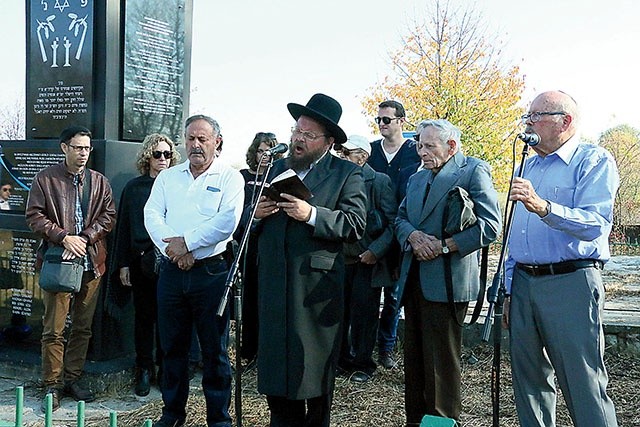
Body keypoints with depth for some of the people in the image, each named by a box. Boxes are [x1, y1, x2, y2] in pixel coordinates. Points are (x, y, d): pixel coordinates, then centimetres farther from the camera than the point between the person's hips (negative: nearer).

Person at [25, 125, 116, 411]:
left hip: (91, 262, 3)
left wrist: (84, 238, -10)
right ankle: (52, 385, 10)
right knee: (54, 329, -2)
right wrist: (64, 237, -15)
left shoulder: (99, 182, 9)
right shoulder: (46, 179, 1)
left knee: (83, 327, 10)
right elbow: (34, 216, -3)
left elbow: (108, 216, 5)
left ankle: (72, 379, 22)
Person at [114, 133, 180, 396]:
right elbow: (124, 226, 8)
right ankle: (144, 369, 19)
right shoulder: (134, 187, 7)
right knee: (144, 316, 8)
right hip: (141, 261, 1)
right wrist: (123, 263, 3)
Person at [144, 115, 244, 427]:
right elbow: (152, 216, 2)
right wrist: (173, 248, -13)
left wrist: (186, 242, -14)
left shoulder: (229, 177, 0)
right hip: (172, 270, 4)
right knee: (172, 345, 13)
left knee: (214, 349, 3)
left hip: (211, 271, -4)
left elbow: (227, 221, -13)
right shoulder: (167, 177, 13)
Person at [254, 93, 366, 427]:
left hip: (316, 284, -4)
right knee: (275, 359, 11)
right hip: (273, 282, 5)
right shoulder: (276, 169, 15)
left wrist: (311, 214, -23)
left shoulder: (347, 174, 0)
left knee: (315, 364, 7)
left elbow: (354, 225, -12)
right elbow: (252, 216, 19)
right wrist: (256, 213, -4)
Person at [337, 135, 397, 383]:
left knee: (364, 314, 4)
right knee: (340, 312, 8)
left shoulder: (380, 182, -8)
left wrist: (376, 251, -17)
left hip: (367, 261, -4)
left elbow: (393, 222, -10)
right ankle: (342, 359, 25)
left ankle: (363, 365, 20)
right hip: (341, 258, 5)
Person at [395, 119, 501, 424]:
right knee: (414, 357, 14)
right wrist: (414, 236, -6)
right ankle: (415, 419, 26)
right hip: (414, 280, 8)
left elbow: (490, 225, -14)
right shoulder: (417, 178, 20)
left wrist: (444, 245, -17)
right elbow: (401, 218, 16)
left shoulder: (474, 171, -4)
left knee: (441, 361, -1)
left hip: (446, 281, -7)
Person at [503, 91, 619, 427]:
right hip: (524, 283, 7)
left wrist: (543, 207, -33)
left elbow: (596, 225, -19)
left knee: (584, 386, -3)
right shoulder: (529, 166, 18)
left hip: (570, 285, -7)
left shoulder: (594, 161, -3)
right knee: (528, 379, 13)